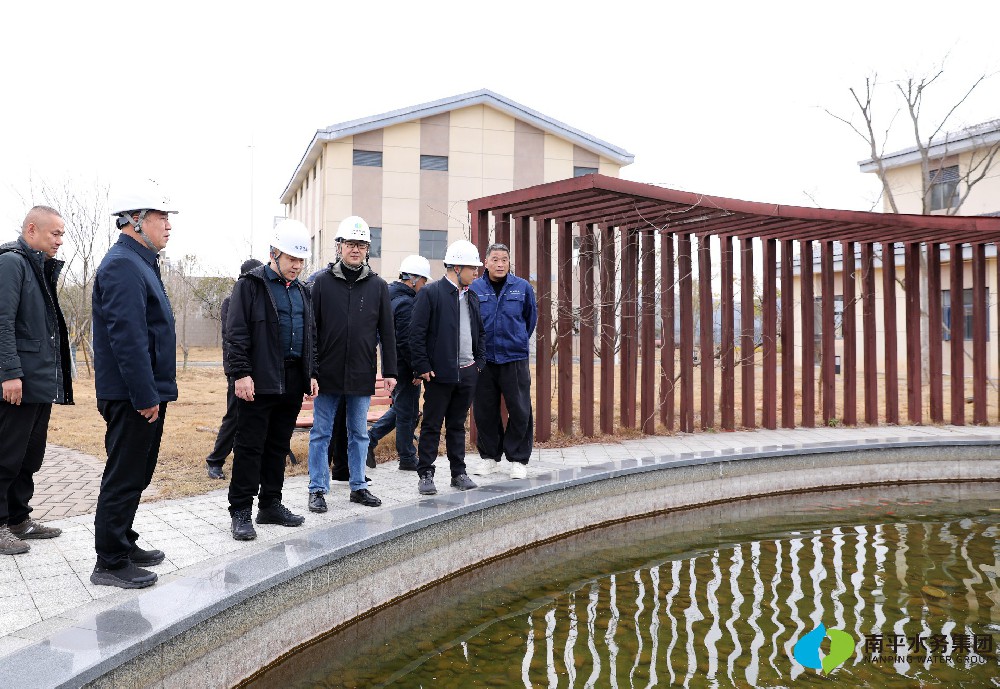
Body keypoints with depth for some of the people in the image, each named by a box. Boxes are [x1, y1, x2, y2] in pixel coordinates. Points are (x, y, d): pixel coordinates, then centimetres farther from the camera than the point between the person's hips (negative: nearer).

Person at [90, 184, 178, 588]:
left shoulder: (140, 264, 17)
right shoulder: (123, 266, -16)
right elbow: (127, 336, -24)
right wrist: (145, 396, -24)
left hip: (146, 394, 10)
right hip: (133, 398, -10)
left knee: (135, 475, 19)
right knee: (124, 477, -2)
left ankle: (123, 544, 32)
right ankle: (110, 564, 9)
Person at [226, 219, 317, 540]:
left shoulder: (301, 291, 17)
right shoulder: (251, 284, -4)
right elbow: (237, 332, -10)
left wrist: (310, 374, 14)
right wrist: (240, 373, -17)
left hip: (292, 382, 7)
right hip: (259, 381, -6)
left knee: (278, 446, 13)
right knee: (249, 447, -1)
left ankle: (271, 505, 23)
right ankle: (241, 511, 7)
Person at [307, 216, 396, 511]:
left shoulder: (378, 286, 5)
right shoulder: (322, 282, -1)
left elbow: (387, 332, 6)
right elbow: (310, 329, -2)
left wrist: (390, 371, 2)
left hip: (362, 376, 2)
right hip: (327, 374, -2)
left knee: (359, 433, 12)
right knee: (321, 433, 6)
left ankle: (359, 486, 23)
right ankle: (318, 489, 16)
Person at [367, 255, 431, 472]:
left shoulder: (391, 296, 10)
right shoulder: (406, 303, -20)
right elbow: (405, 341, -25)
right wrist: (417, 370, -19)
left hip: (393, 363, 9)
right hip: (404, 365, -9)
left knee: (400, 407, 23)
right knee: (407, 413, 4)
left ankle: (369, 439, 19)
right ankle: (407, 458, 16)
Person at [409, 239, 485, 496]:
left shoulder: (472, 296, 15)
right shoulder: (431, 292, -7)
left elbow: (480, 332, 23)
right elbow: (417, 332, -11)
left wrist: (479, 360, 13)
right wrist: (422, 367, -14)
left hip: (467, 372, 6)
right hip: (440, 372, -6)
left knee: (458, 425, 14)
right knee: (431, 425, 2)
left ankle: (459, 473, 21)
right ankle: (425, 474, 10)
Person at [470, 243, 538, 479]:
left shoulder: (523, 287, 1)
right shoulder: (474, 289, 0)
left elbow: (531, 317, 15)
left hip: (515, 359, 0)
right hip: (483, 360, 1)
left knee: (520, 411, 1)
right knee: (484, 411, 8)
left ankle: (518, 459, 13)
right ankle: (489, 456, 23)